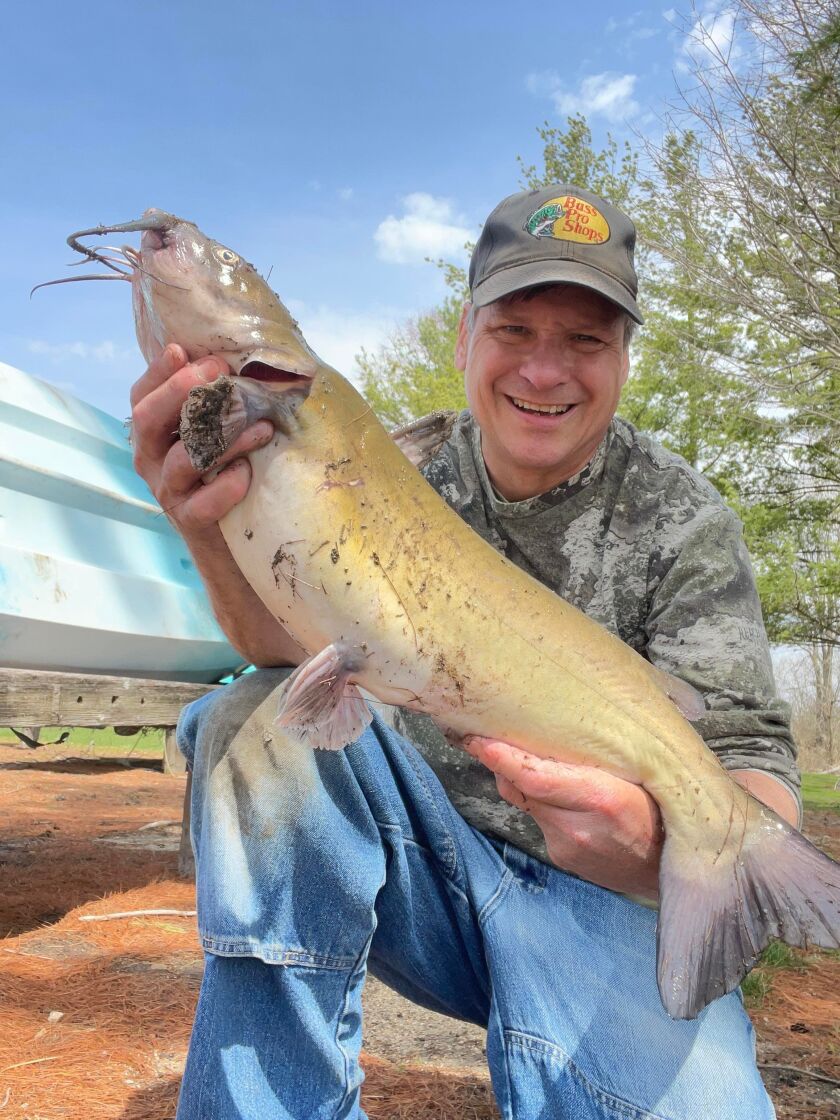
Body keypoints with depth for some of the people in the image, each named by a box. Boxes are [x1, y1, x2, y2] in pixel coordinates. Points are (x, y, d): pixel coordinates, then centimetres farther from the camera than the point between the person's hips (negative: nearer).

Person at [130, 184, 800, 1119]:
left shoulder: (681, 523, -8)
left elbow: (752, 767, -17)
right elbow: (299, 645, -16)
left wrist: (663, 848, -41)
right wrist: (218, 531, -39)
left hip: (591, 896, -2)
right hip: (415, 845, 3)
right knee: (272, 720, -24)